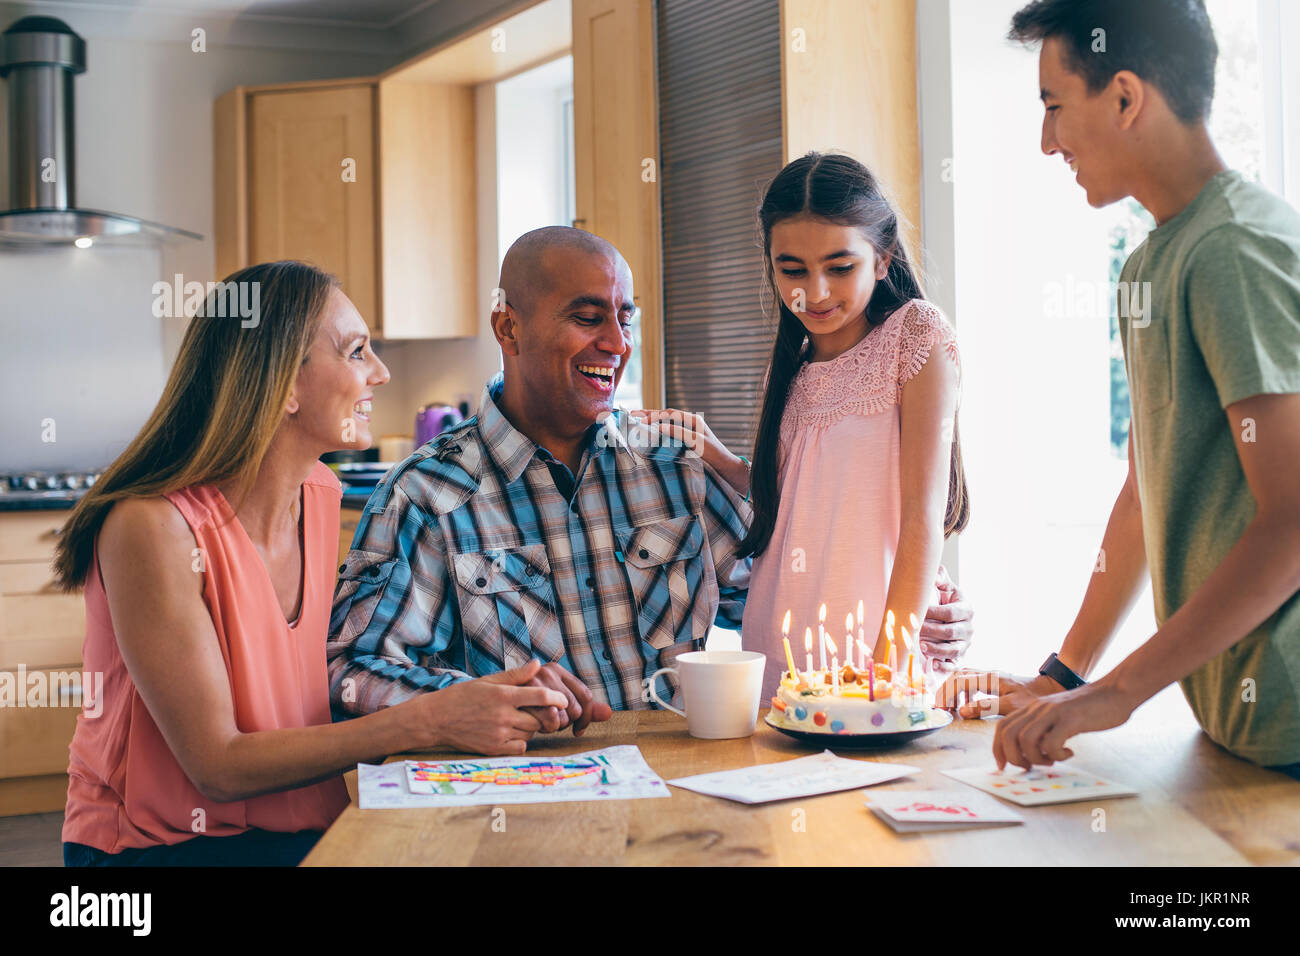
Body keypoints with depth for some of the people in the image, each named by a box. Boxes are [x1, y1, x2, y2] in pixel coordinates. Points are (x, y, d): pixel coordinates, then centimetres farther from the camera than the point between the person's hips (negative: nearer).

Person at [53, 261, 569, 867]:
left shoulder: (319, 497, 2)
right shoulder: (152, 527, -20)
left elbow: (324, 684, 7)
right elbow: (219, 766, -20)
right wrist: (428, 721, -24)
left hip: (302, 827, 6)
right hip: (159, 845, -6)